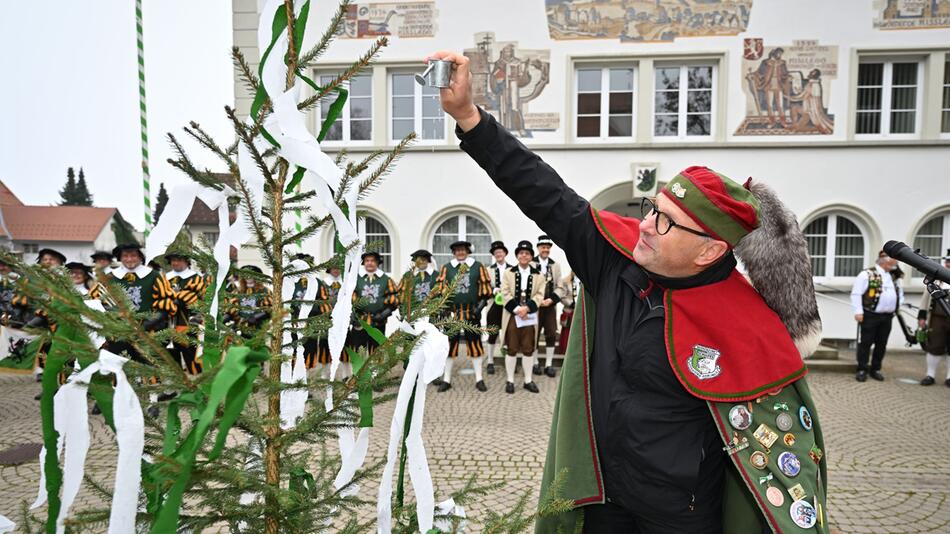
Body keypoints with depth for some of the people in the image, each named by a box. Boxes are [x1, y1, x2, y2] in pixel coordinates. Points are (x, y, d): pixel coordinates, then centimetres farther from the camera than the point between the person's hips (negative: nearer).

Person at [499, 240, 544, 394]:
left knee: (528, 349, 7)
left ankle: (528, 380, 16)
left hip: (530, 316, 1)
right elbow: (505, 294, -4)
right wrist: (517, 310, -15)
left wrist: (527, 308, -17)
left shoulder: (538, 275, 6)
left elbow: (539, 295, -2)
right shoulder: (508, 273, 6)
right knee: (511, 349, 4)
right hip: (512, 315, -1)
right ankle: (510, 380, 11)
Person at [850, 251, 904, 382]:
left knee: (881, 344, 11)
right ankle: (862, 370, 8)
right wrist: (858, 312, -16)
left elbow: (900, 293, 27)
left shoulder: (894, 277, 14)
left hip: (887, 317, 7)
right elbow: (856, 294, -12)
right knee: (865, 343, -1)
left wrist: (898, 305, 10)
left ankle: (875, 369, 23)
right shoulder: (867, 274, -8)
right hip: (870, 316, -6)